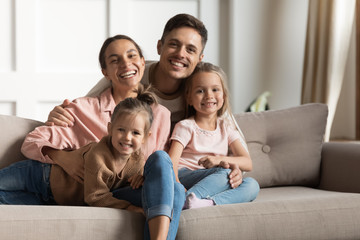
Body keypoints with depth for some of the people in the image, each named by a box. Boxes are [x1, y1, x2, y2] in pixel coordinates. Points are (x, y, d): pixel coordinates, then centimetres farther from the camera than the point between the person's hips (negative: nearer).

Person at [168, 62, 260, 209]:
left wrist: (220, 160, -13)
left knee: (252, 185, -23)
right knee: (224, 173, -31)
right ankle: (187, 199, -47)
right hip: (184, 177, -5)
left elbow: (247, 163, 7)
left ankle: (209, 203, -44)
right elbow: (171, 162, -10)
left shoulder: (226, 128, 18)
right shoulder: (185, 127, 5)